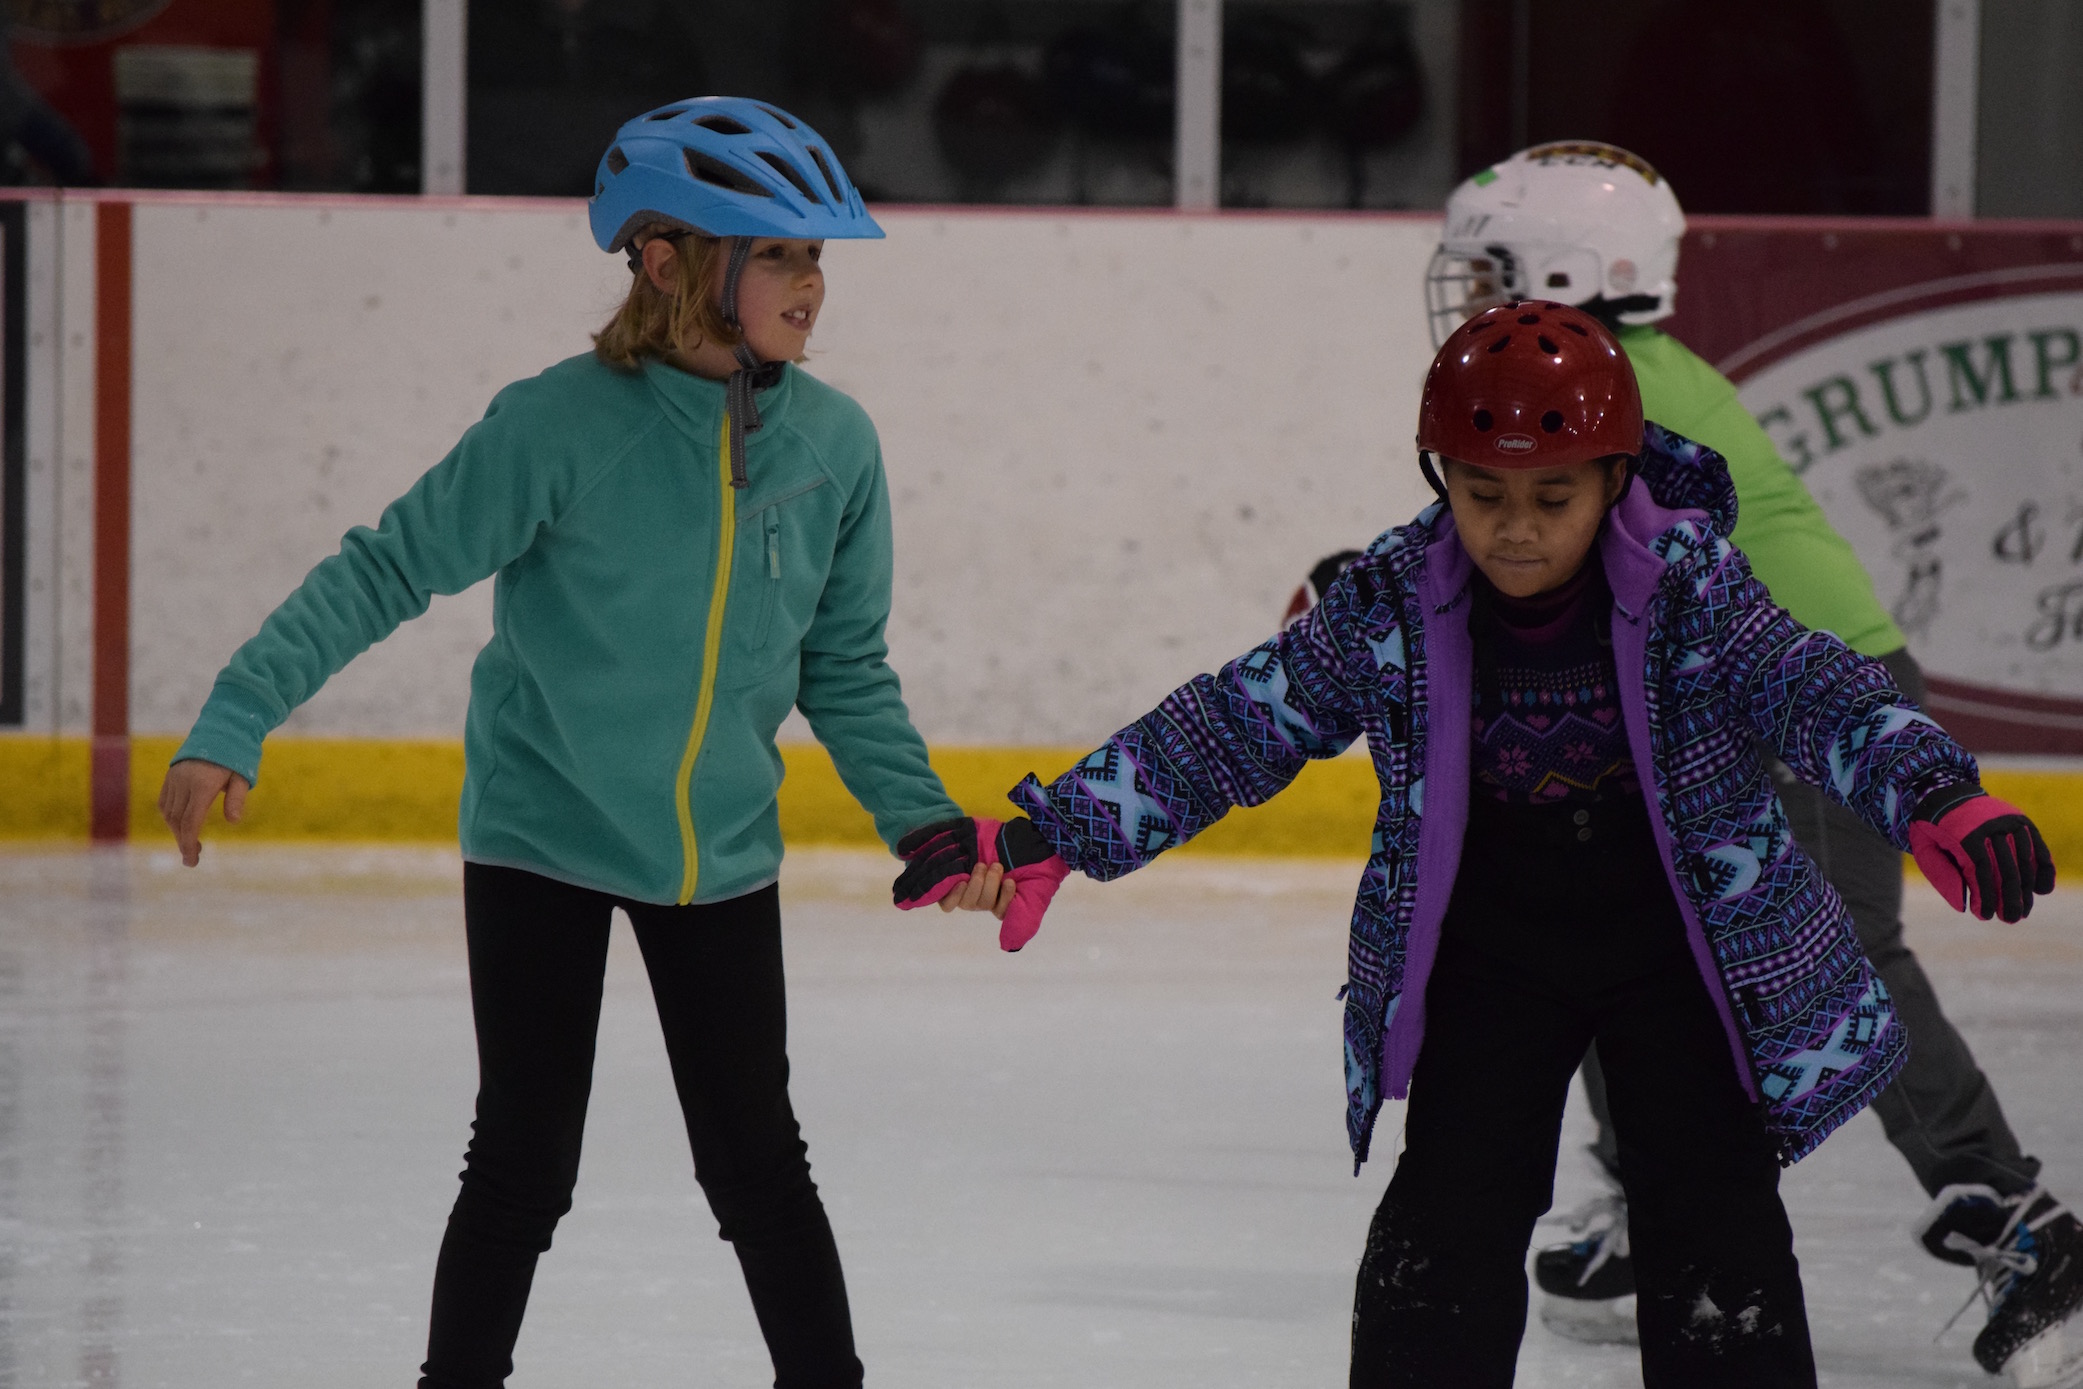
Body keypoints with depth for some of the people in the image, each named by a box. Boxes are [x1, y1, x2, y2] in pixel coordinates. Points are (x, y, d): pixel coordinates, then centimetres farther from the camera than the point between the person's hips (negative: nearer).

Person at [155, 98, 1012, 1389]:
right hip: (542, 837, -3)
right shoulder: (562, 426, -20)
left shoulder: (835, 444, -6)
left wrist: (927, 821, -3)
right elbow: (385, 571, -16)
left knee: (759, 1163, 9)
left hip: (722, 853, 3)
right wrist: (233, 726, -22)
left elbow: (845, 669, 5)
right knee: (526, 1165, 1)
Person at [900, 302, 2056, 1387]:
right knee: (1449, 1219, -5)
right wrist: (1049, 833, -15)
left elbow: (1810, 688, -26)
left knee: (1714, 1222, -4)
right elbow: (1239, 721, -9)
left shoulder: (1688, 584, -17)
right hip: (1488, 951, 1)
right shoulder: (1395, 605, -13)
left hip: (1685, 936, -1)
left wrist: (1937, 799, -47)